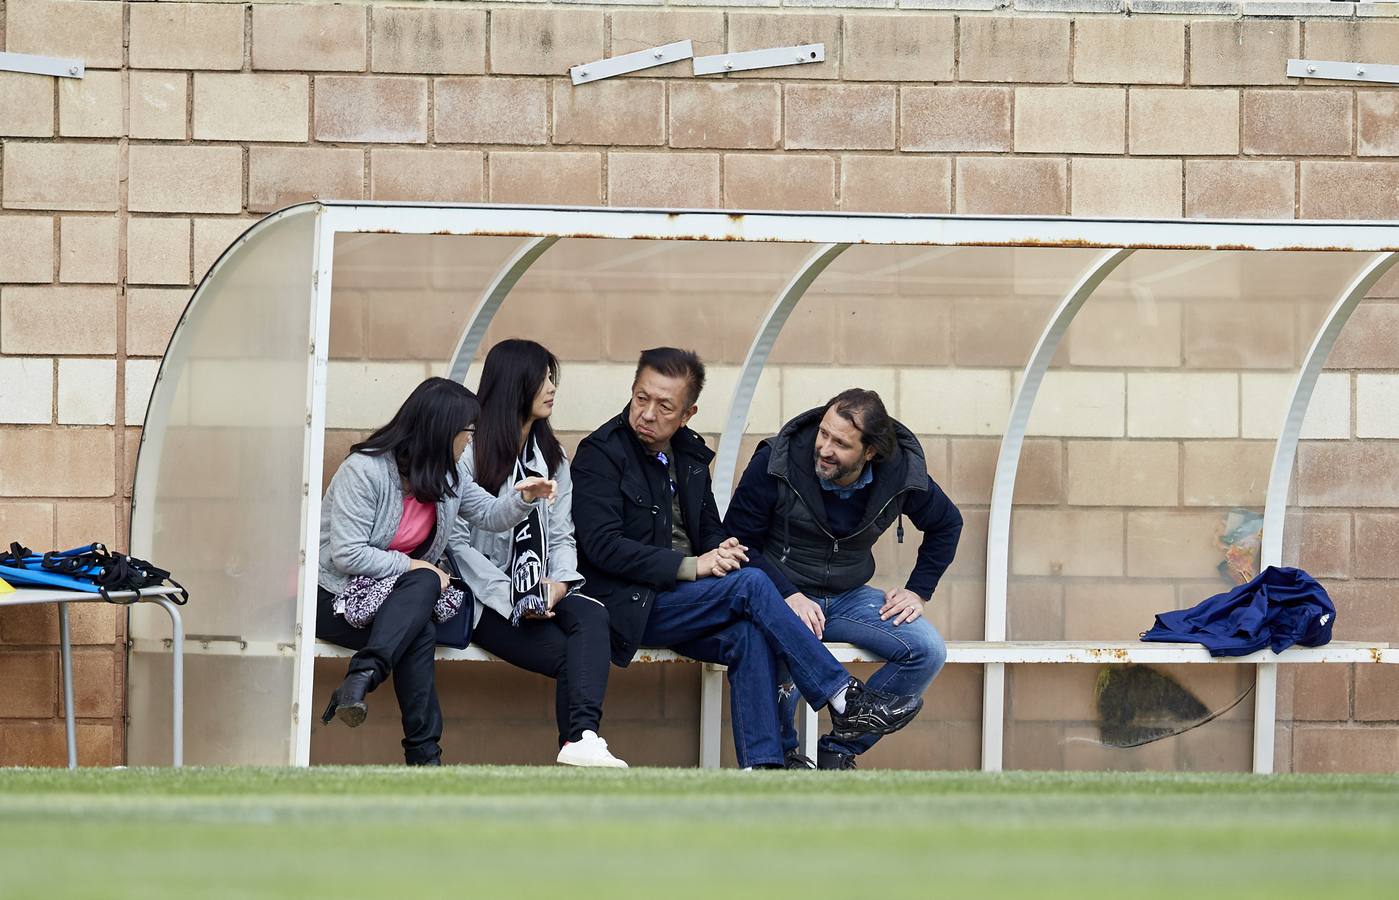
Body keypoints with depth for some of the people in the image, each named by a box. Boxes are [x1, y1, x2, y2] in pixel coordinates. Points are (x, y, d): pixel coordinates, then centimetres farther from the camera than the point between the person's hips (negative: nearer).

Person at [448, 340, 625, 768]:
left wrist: (560, 582, -8)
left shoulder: (552, 456, 21)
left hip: (541, 594, 5)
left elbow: (561, 535, 14)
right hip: (487, 600, -5)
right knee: (569, 655, -29)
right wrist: (511, 597, -16)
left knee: (590, 615, -30)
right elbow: (458, 543, -7)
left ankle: (582, 738, -47)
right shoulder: (471, 453, 0)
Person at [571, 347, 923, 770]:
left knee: (750, 635, -25)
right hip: (632, 608, -6)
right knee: (750, 585, -23)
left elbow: (709, 529, 23)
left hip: (679, 600, 6)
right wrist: (691, 566, -22)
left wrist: (722, 552, -4)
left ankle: (760, 767, -32)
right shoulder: (600, 454, -7)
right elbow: (602, 545, -16)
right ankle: (844, 700, -20)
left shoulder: (689, 454, 14)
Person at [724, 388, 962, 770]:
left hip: (849, 597, 4)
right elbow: (738, 541, -8)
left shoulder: (902, 474, -6)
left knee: (928, 651, -19)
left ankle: (839, 751, -8)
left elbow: (946, 524, 15)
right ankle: (783, 755, -8)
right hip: (779, 594, -4)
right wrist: (788, 595, -20)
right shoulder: (777, 462, -15)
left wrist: (917, 591, 5)